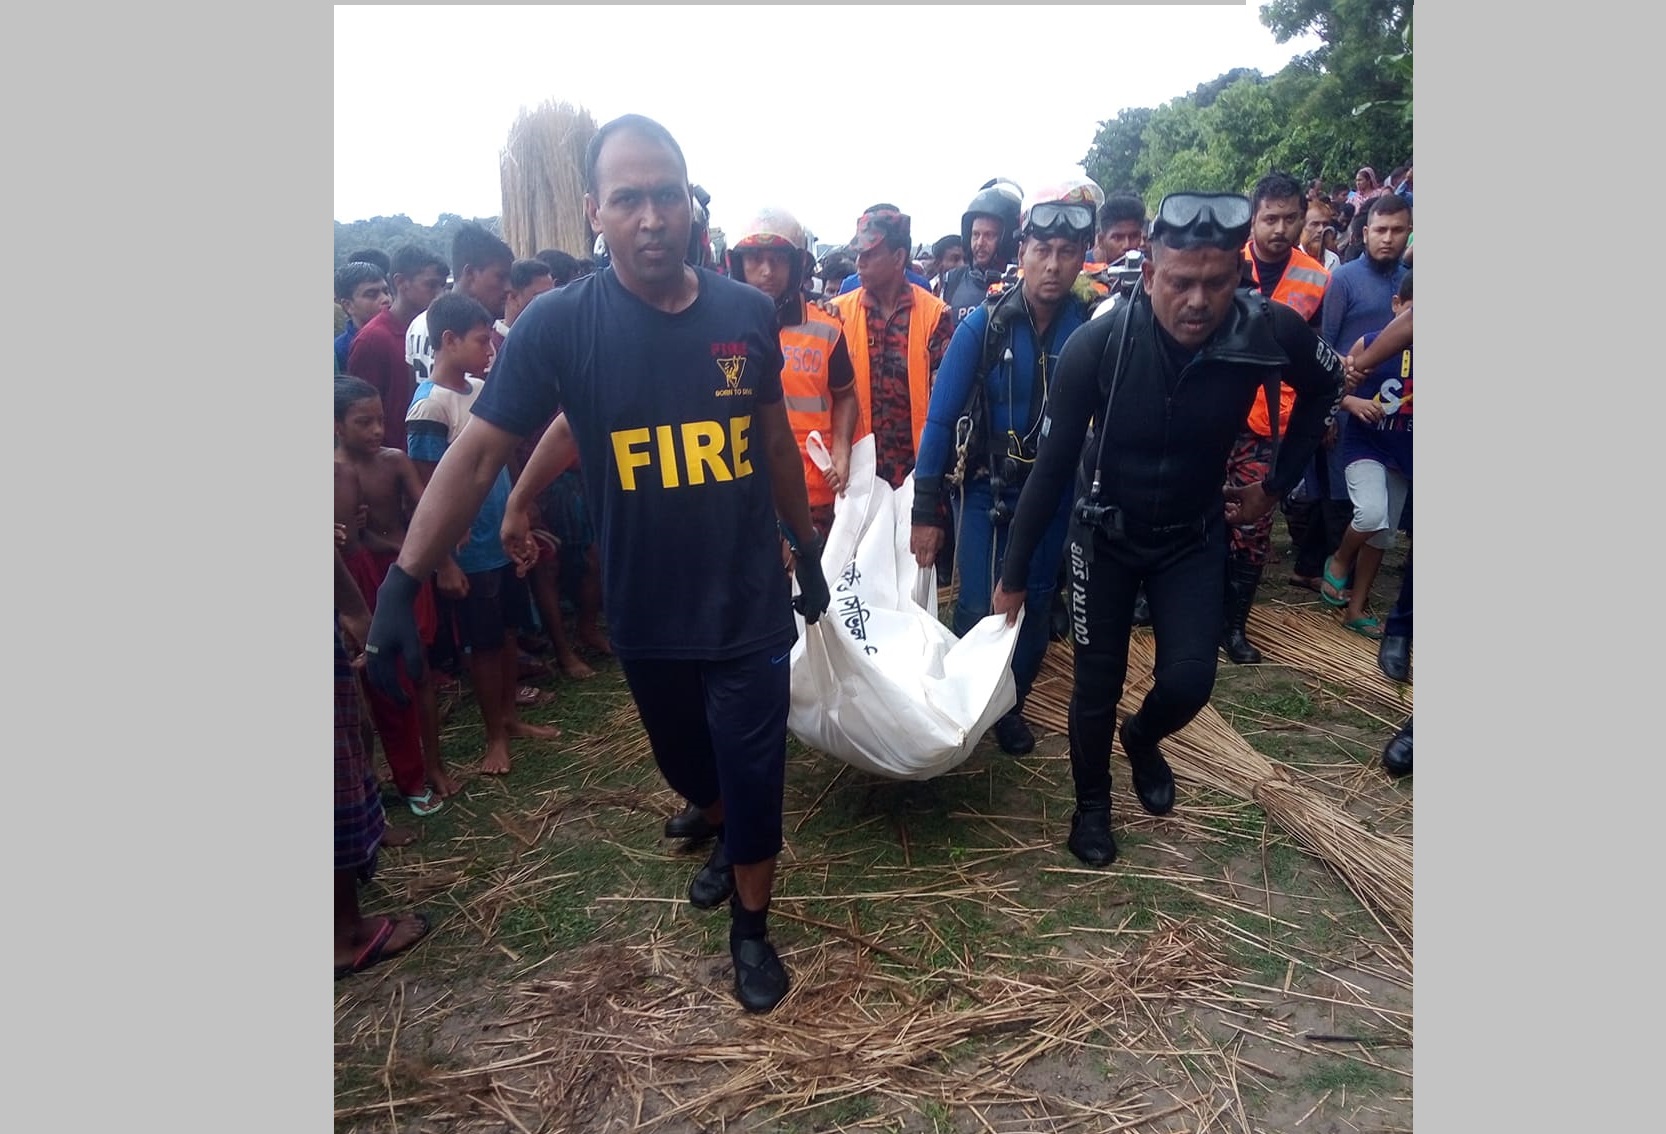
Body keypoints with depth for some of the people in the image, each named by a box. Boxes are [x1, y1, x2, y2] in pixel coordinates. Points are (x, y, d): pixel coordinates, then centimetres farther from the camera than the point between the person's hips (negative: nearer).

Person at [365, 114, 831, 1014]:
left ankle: (750, 927, 35)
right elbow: (477, 455, -11)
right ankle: (728, 838, 57)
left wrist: (808, 550, 13)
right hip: (644, 613, 1)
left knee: (752, 774, 9)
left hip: (748, 604, 0)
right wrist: (402, 583, -16)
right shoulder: (558, 324, -12)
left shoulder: (746, 313, -6)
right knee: (685, 763, 22)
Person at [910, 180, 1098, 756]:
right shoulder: (983, 325, -13)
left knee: (1034, 607, 12)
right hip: (986, 488, -1)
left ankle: (1011, 704, 36)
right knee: (978, 609, -3)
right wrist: (926, 511, -13)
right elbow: (941, 417, -12)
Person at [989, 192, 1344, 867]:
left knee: (1189, 682, -6)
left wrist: (1278, 484, 4)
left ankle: (1143, 739, 32)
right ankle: (1092, 803, 33)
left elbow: (1325, 384, 3)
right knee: (1097, 685, 5)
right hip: (1106, 533, -1)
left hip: (1195, 534, 2)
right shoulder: (1096, 345, -26)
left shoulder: (1270, 331, -21)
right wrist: (1013, 574, -11)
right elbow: (1052, 463, -17)